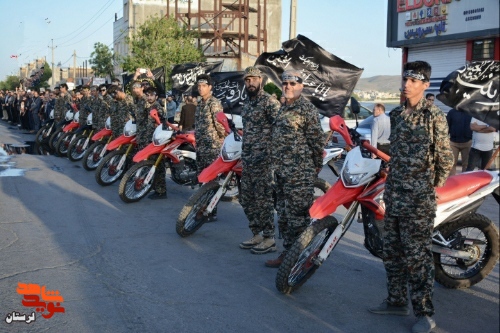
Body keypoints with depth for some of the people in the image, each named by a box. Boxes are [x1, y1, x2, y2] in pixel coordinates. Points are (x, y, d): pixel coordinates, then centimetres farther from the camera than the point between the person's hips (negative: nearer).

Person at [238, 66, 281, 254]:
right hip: (247, 159, 9)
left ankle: (269, 239, 5)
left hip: (263, 159, -9)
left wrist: (273, 154, -19)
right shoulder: (247, 104, 17)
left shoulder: (270, 102, -10)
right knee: (247, 200, 12)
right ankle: (257, 234, 24)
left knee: (263, 200, -5)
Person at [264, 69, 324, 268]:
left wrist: (317, 167, -6)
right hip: (281, 170, 9)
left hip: (299, 173, -9)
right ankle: (287, 252, 26)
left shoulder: (307, 109, -10)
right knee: (283, 213, 15)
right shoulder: (283, 108, 17)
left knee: (298, 214, -5)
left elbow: (317, 140, -11)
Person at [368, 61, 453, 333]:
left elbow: (445, 157, -6)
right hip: (394, 195, 7)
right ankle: (397, 301, 29)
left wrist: (433, 186, -1)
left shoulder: (434, 116, -9)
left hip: (418, 198, -7)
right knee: (392, 251, 15)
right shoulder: (396, 115, 11)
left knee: (417, 256, -3)